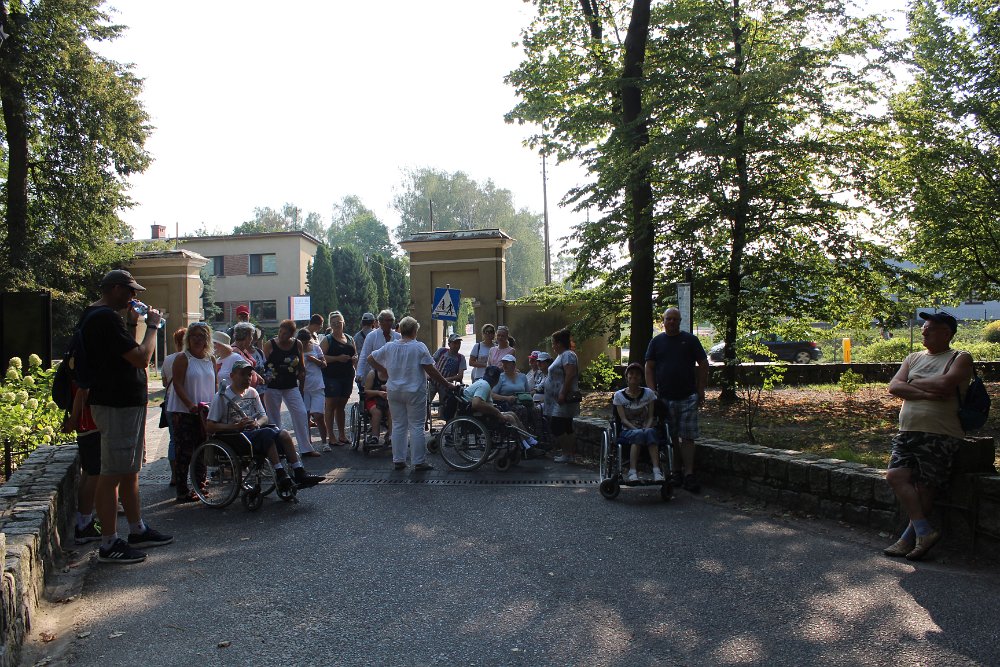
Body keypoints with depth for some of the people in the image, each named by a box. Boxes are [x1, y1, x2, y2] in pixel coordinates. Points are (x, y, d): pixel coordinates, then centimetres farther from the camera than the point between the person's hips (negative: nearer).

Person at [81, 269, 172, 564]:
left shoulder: (95, 316, 16)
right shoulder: (106, 318, -18)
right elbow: (141, 358, -23)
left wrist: (132, 324, 11)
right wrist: (151, 325, -10)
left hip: (127, 403, 11)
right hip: (117, 406, -11)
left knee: (130, 471, 17)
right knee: (112, 474, -4)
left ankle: (137, 531, 27)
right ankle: (109, 545, 4)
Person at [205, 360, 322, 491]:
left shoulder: (252, 392, 14)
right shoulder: (223, 396, -4)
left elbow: (264, 416, 18)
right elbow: (209, 426, -9)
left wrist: (257, 423, -6)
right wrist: (236, 426, -18)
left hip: (253, 431, 6)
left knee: (283, 434, -21)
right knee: (268, 433, -32)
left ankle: (299, 473, -25)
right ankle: (280, 475, -34)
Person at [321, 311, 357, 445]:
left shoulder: (350, 339, 16)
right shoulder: (327, 340, 0)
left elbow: (355, 355, 24)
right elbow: (321, 357, -12)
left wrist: (354, 358, 2)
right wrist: (337, 358, -19)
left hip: (347, 376, 5)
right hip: (331, 377, -5)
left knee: (341, 406, 13)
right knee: (330, 406, -3)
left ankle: (342, 435, 19)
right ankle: (331, 437, 0)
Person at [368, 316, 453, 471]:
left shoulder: (389, 347, 4)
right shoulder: (419, 347, -11)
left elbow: (370, 358, 12)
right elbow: (431, 371, -12)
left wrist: (386, 373, 15)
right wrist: (446, 384, -3)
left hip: (394, 392, 5)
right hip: (414, 392, -5)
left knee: (398, 425, 12)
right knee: (416, 426, 2)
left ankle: (398, 460, 15)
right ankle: (419, 462, 4)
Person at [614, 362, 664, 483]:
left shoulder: (648, 393, 9)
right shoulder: (619, 395, 4)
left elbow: (651, 416, 4)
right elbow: (623, 419, -3)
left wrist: (647, 428, -17)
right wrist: (636, 429, -20)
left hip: (646, 428, 1)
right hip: (628, 431, -1)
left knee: (650, 432, -36)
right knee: (639, 434, -37)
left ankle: (657, 471, -47)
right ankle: (632, 472, -43)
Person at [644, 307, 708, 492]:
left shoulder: (690, 340, 5)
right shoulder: (656, 341, 9)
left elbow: (703, 365, 7)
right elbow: (649, 368, 8)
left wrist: (701, 390, 1)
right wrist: (652, 391, -2)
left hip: (688, 397, -1)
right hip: (665, 398, 2)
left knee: (687, 437, -4)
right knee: (670, 437, 6)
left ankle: (689, 474, -3)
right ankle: (675, 472, 15)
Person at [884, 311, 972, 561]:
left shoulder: (960, 359, 3)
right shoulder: (913, 358, 19)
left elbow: (944, 384, -17)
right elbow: (894, 386, 3)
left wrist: (913, 383, -2)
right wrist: (926, 392, -12)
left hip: (940, 435, -5)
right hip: (907, 432, 5)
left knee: (925, 487, -8)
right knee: (896, 475, -11)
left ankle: (909, 538, 1)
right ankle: (924, 531, -5)